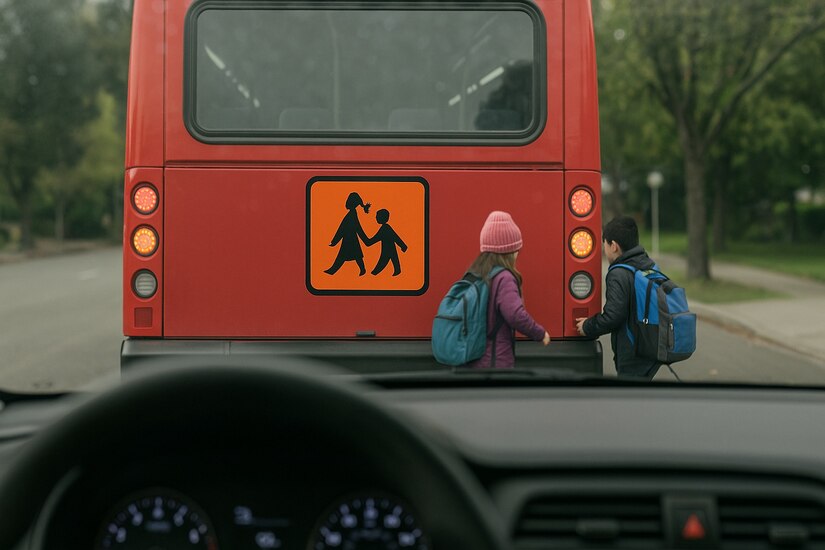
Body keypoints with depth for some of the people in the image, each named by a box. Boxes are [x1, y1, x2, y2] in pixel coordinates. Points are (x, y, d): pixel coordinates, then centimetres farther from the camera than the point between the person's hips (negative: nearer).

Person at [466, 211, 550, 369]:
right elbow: (516, 315, -27)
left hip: (471, 361, 8)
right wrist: (540, 334, -11)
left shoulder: (473, 275, 7)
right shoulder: (503, 279, -17)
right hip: (496, 363, -8)